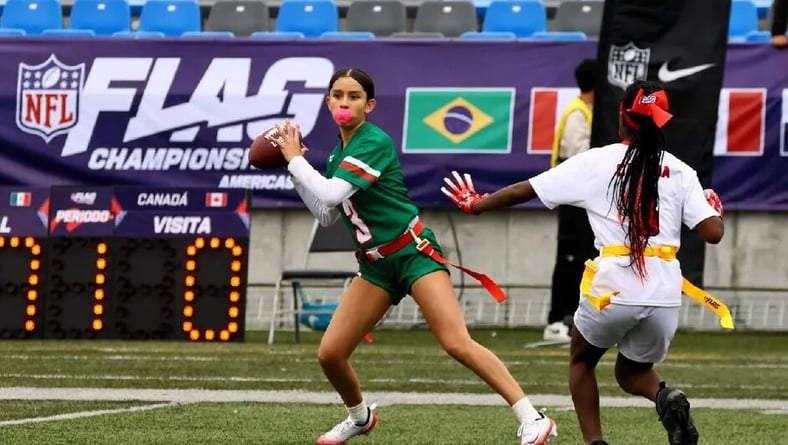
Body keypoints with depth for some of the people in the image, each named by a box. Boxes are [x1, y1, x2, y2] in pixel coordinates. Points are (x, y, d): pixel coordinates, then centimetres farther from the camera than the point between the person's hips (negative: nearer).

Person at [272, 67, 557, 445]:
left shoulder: (373, 142, -16)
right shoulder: (339, 151, 9)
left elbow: (331, 194, -25)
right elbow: (327, 215, 16)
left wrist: (296, 160, -12)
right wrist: (295, 173, 8)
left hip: (413, 253, -8)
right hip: (376, 264, 8)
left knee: (457, 344, -21)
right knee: (329, 354, 2)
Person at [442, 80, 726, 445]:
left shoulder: (596, 162, 3)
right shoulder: (680, 172, 6)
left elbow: (523, 190, 8)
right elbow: (713, 232, -1)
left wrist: (476, 204, 25)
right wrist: (716, 207, 23)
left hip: (614, 288, -2)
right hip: (665, 293, 2)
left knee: (581, 361, 27)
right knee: (632, 373, 25)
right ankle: (666, 398, -9)